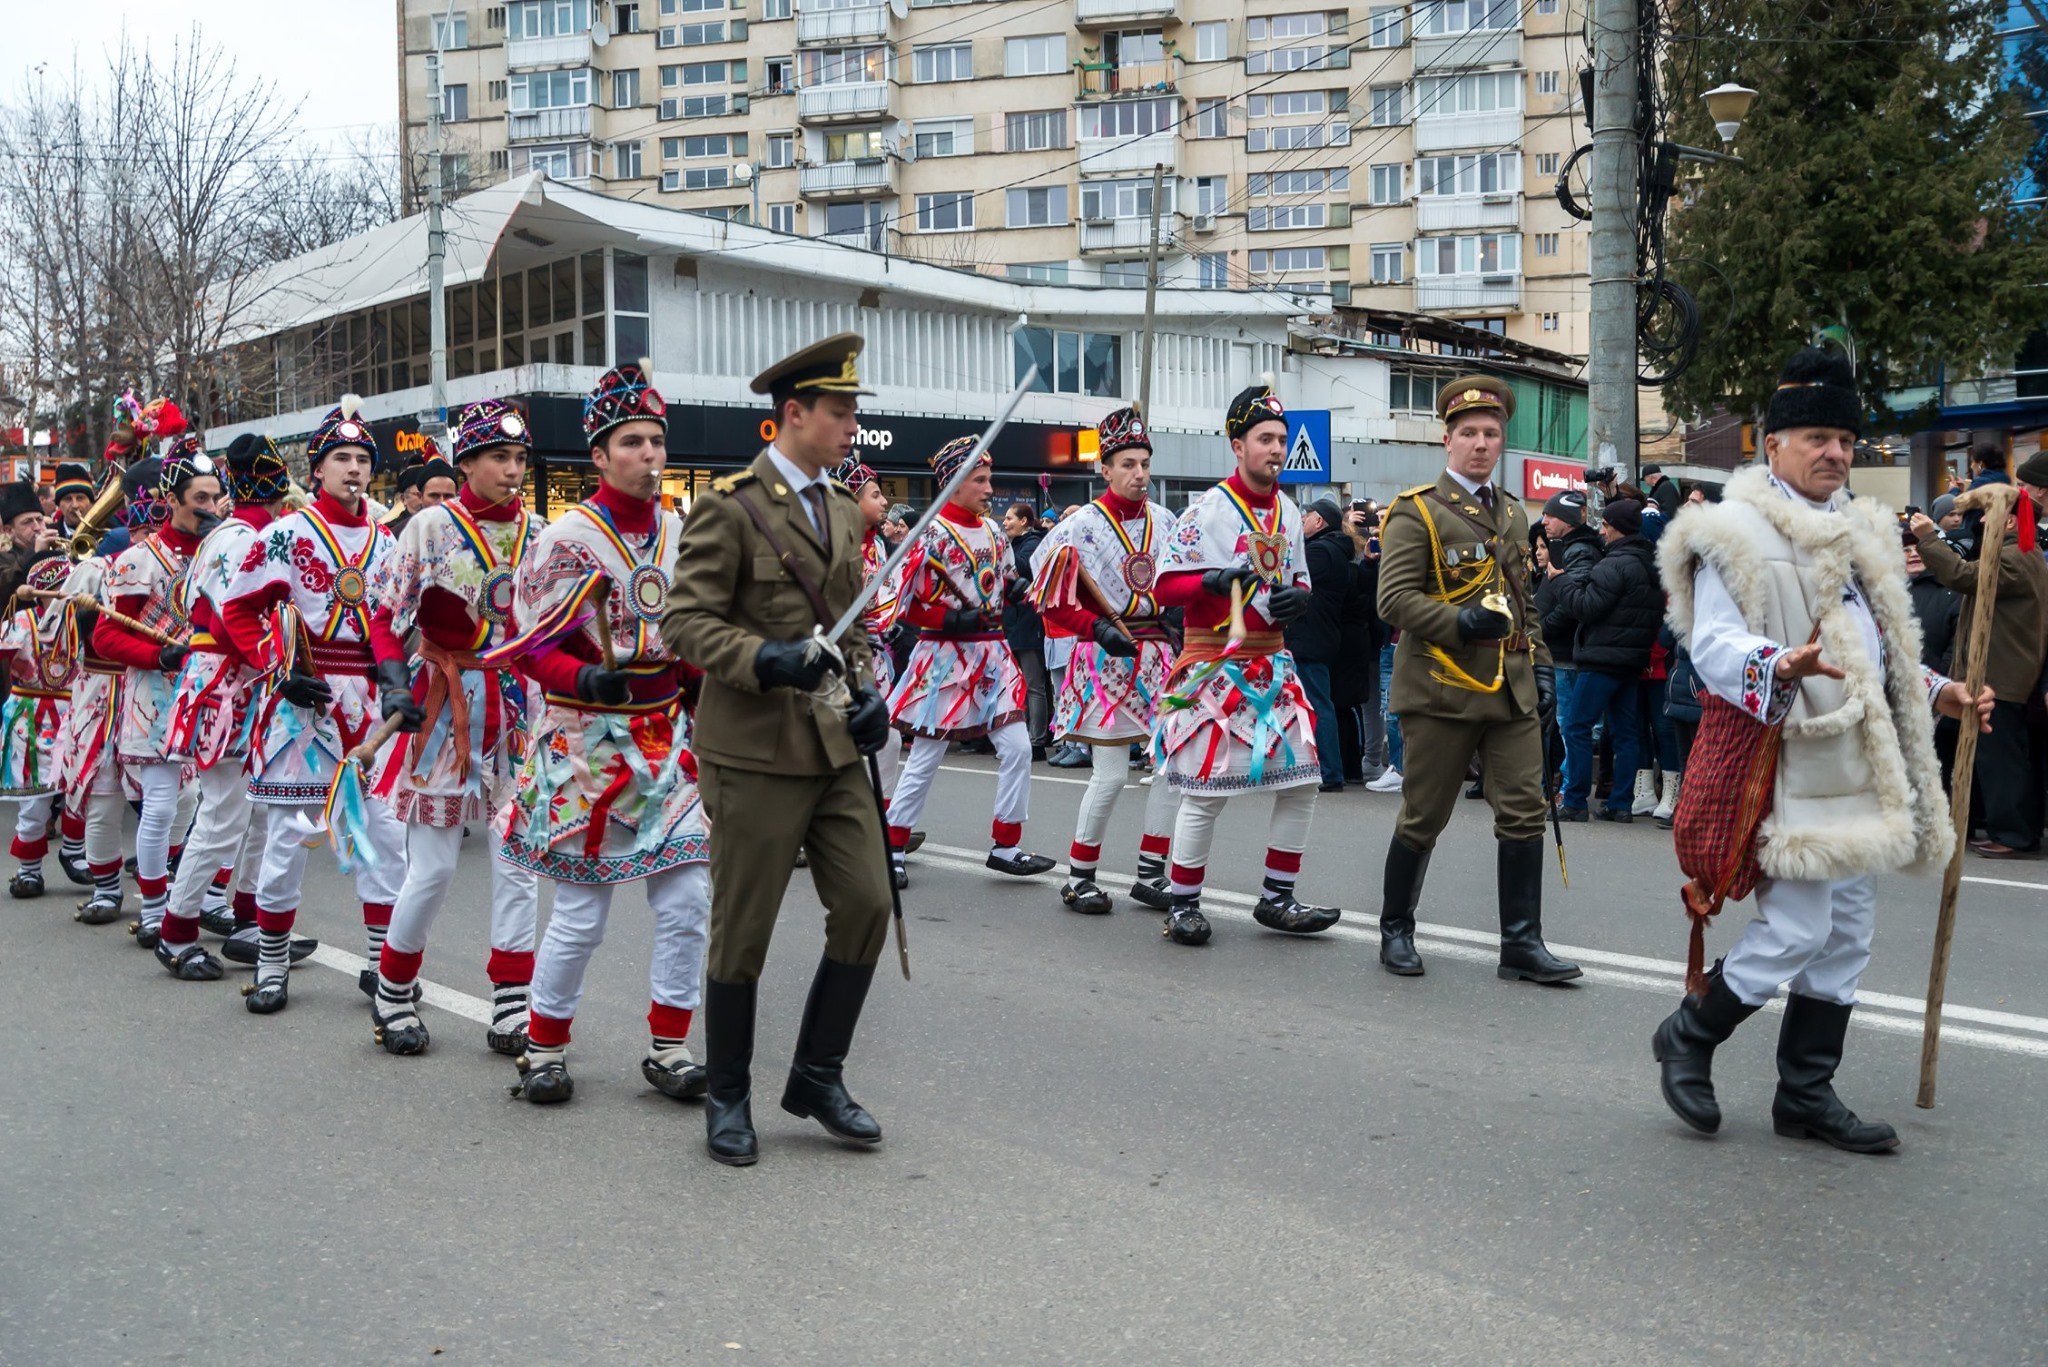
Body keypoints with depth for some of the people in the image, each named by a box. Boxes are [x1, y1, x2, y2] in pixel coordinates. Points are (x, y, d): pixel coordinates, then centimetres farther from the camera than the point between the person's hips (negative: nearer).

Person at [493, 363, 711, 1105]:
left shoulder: (682, 532, 7)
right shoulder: (569, 538, -11)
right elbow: (533, 647, -12)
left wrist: (701, 672, 6)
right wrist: (585, 678, -29)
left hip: (667, 737, 5)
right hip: (589, 743, -5)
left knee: (688, 903, 2)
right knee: (581, 913, 2)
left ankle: (668, 1048, 16)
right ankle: (544, 1047, 22)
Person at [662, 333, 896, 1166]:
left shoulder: (844, 510, 13)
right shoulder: (729, 509, -10)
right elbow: (685, 622, -13)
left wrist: (868, 691, 5)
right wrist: (766, 660, -28)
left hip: (836, 749, 7)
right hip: (757, 752, -6)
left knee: (866, 906, 3)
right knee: (743, 931, 4)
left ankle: (817, 1077, 20)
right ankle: (728, 1098, 21)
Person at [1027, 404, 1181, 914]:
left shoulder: (1165, 523, 7)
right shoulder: (1080, 527, -7)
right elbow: (1053, 601, -7)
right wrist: (1098, 628, -18)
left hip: (1159, 655, 5)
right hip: (1106, 659, -5)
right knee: (1111, 774, -5)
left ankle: (1151, 873, 15)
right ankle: (1079, 876, 11)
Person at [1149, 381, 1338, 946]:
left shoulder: (1289, 512, 11)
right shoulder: (1206, 510, -9)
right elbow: (1166, 586, -10)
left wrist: (1298, 597, -3)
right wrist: (1214, 581, -28)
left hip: (1272, 664, 7)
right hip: (1214, 667, -7)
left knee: (1302, 782, 5)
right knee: (1205, 791, -3)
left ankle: (1277, 900, 17)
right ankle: (1182, 905, 11)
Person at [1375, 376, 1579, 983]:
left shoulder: (1512, 512, 17)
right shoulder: (1416, 512, -5)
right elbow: (1395, 598, -13)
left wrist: (1540, 665, 14)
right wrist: (1461, 624, -23)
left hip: (1512, 689, 6)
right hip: (1442, 688, -6)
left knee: (1524, 813, 0)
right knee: (1423, 818, 4)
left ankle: (1522, 942, 7)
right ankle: (1396, 931, 21)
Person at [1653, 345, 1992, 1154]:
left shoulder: (1859, 533, 18)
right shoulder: (1735, 532, -9)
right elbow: (1714, 645, -20)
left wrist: (1937, 693, 17)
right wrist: (1781, 666, -38)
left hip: (1856, 767, 9)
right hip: (1785, 763, -9)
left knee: (1846, 937, 10)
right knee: (1797, 930, -11)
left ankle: (1806, 1096, 20)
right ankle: (1687, 1038, 11)